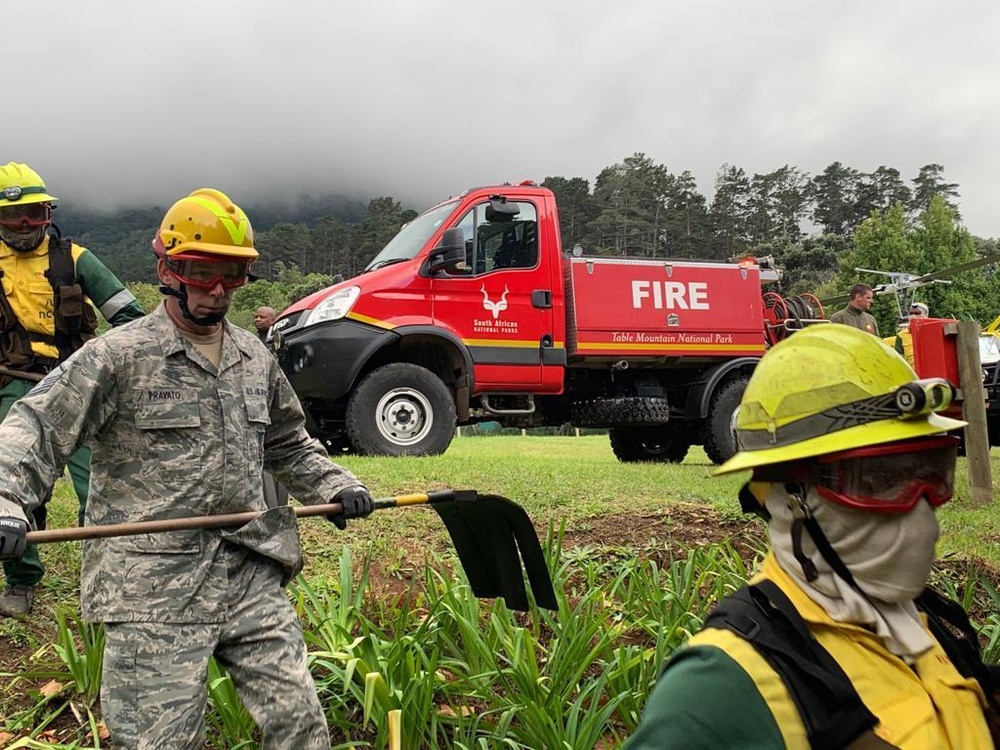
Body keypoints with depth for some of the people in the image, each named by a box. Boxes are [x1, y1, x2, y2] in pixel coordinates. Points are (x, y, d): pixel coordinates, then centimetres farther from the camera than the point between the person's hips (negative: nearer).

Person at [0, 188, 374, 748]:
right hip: (154, 593, -5)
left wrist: (336, 485, 15)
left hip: (253, 578, 5)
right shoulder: (119, 356, -5)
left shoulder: (256, 359, 14)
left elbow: (289, 445, 29)